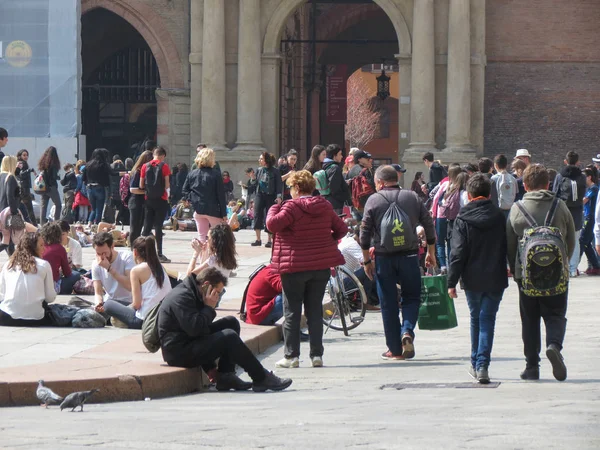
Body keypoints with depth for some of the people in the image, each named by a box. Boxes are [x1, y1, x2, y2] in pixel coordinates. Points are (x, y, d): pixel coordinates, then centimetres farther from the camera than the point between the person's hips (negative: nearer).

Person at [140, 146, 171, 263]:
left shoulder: (145, 166, 3)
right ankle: (159, 254, -2)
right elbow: (167, 185, -10)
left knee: (147, 226, 9)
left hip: (149, 200, 3)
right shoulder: (164, 166, -7)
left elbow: (141, 185, 3)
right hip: (161, 199, -3)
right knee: (158, 226, -2)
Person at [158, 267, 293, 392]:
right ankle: (261, 379, -13)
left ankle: (226, 378, 0)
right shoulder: (181, 297, -18)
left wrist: (210, 368, 10)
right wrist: (209, 308, -13)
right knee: (229, 337, -23)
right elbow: (194, 328, -29)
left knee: (231, 323, 11)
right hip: (179, 353, -11)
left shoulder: (193, 294, 16)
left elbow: (200, 328, 17)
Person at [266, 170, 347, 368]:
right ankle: (317, 354, 7)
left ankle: (291, 355, 0)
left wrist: (274, 208, -2)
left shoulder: (292, 207, -14)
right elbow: (341, 229, 10)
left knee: (292, 311, 2)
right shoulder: (325, 207, 5)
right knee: (315, 309, 10)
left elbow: (272, 224, -20)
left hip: (295, 267, -5)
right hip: (321, 265, 5)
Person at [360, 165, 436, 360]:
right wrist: (431, 253, 18)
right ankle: (407, 331, -13)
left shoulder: (374, 200, -1)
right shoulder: (412, 198, 5)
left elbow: (365, 233, -4)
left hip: (384, 257, -1)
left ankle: (395, 349, 7)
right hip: (409, 256, 1)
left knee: (388, 304, 6)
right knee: (411, 298, 13)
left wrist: (367, 260, 5)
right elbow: (429, 226, 8)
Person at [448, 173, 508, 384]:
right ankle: (482, 365, -11)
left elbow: (457, 253, -8)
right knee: (487, 319, 1)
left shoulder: (463, 219, -7)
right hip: (495, 279, 1)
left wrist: (452, 282, -5)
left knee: (476, 319, 16)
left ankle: (476, 364, 24)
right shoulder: (499, 217, -1)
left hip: (473, 279, 0)